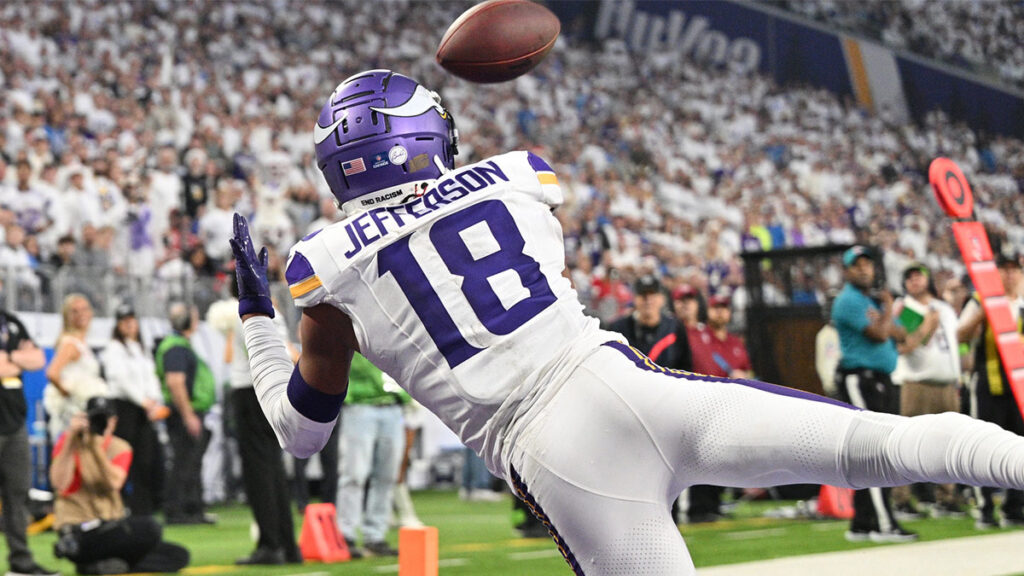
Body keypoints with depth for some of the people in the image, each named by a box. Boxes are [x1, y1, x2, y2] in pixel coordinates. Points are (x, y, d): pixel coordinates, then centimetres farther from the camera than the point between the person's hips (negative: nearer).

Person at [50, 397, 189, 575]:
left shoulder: (120, 447, 10)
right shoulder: (68, 442, 1)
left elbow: (114, 483, -12)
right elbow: (59, 484, -18)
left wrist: (96, 446, -19)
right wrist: (71, 438, -19)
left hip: (112, 525, 6)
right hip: (77, 526, -6)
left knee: (178, 556, -9)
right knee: (148, 527, -31)